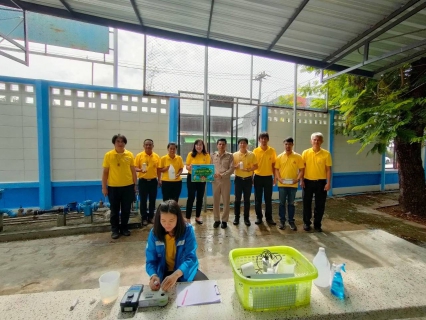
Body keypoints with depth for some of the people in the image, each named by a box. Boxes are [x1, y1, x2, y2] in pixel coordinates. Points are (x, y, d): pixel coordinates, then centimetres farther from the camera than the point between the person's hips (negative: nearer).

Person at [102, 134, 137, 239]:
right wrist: (104, 187, -2)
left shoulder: (130, 155, 1)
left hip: (128, 186, 1)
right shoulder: (108, 155, -3)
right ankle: (115, 230, 27)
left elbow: (133, 171, 6)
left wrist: (135, 185, 6)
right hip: (113, 187, -1)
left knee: (126, 209, 11)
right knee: (114, 210, 11)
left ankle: (124, 228, 28)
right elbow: (105, 172, 0)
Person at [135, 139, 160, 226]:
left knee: (152, 200, 10)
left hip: (153, 181, 2)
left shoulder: (156, 156, 3)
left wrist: (159, 180, 6)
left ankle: (151, 217, 26)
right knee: (143, 200, 6)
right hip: (143, 181, -2)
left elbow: (158, 169, 8)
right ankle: (144, 218, 21)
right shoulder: (139, 155, -4)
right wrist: (141, 170, -25)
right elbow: (135, 168, -5)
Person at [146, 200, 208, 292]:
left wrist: (176, 275, -43)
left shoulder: (187, 230, -20)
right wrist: (154, 275, -32)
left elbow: (191, 258, -25)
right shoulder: (154, 233, -13)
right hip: (163, 273, 1)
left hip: (185, 271, -1)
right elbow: (151, 261, -9)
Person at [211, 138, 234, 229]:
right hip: (215, 180, 2)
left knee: (226, 201, 6)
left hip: (226, 180, -2)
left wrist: (222, 175, -16)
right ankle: (216, 219, 23)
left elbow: (231, 169, -6)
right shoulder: (213, 155, 6)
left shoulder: (230, 155, 0)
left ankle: (224, 220, 21)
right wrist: (213, 174, -14)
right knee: (215, 201, 8)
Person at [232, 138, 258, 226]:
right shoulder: (235, 155, -1)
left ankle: (246, 218, 22)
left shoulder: (252, 154, -2)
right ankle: (236, 217, 21)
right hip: (238, 179, 0)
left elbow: (256, 166, 2)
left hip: (248, 179, 0)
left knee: (247, 199, 8)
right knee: (237, 199, 6)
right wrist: (236, 166, -20)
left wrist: (250, 169, -17)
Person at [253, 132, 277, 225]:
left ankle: (269, 217, 23)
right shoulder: (255, 151, -2)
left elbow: (273, 165, 5)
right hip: (258, 177, 0)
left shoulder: (272, 151, 0)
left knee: (268, 199, 9)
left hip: (268, 177, 1)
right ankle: (259, 217, 21)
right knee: (258, 199, 7)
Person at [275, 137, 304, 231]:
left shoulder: (298, 156, -1)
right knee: (282, 203, 9)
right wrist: (279, 178, -12)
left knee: (291, 203, 11)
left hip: (293, 185, 0)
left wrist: (298, 179, -14)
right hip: (282, 184, 1)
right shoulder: (279, 157, 2)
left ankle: (291, 221, 25)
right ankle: (282, 221, 22)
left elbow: (301, 169, 0)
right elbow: (276, 169, 3)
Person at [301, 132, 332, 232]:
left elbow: (328, 169, -1)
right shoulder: (305, 153, -1)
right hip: (308, 181, 0)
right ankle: (306, 223, 24)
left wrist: (328, 183, -7)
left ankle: (317, 224, 25)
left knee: (320, 204, 8)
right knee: (307, 203, 8)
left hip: (321, 182, 0)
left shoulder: (326, 154, -3)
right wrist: (301, 180, -4)